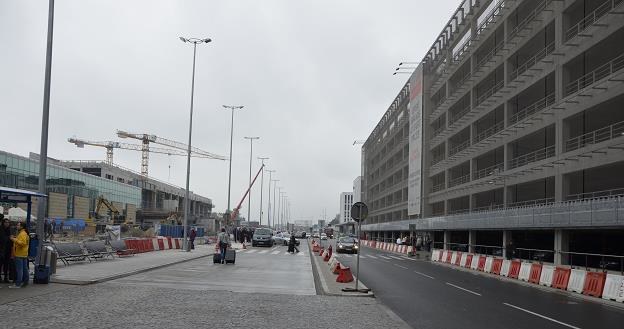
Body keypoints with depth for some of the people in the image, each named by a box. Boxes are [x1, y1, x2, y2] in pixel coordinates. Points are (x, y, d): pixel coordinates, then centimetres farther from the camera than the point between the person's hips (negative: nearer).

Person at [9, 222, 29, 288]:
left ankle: (18, 284, -11)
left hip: (20, 255, -11)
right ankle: (25, 282, 17)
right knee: (24, 268, 12)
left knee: (19, 269, -10)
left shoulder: (22, 234, -13)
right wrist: (14, 239, 17)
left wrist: (15, 240, -23)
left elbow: (23, 243, -24)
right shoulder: (24, 233, 19)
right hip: (24, 254, 11)